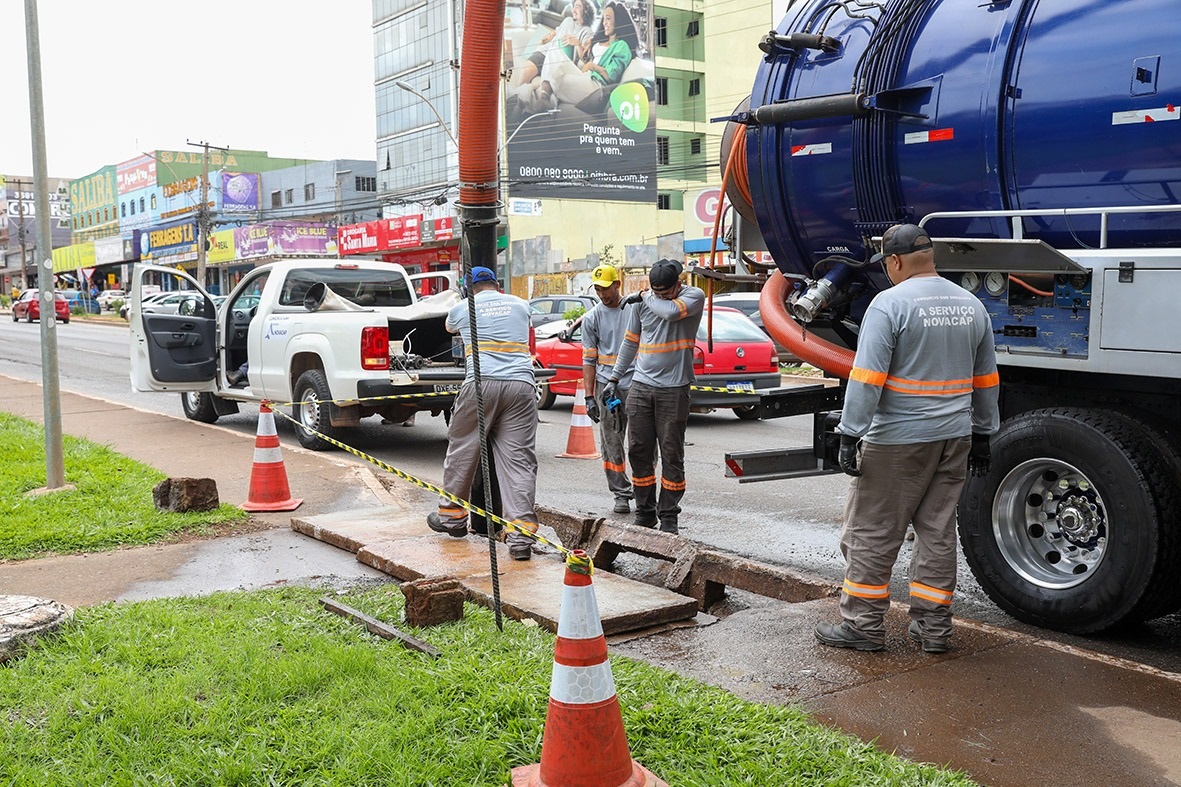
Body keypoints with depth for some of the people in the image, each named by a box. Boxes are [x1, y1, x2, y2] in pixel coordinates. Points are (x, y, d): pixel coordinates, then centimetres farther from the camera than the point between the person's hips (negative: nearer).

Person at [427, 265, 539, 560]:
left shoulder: (462, 309, 14)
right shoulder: (520, 304, 20)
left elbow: (450, 327, 38)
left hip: (480, 384, -2)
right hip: (521, 386, 2)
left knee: (462, 449, 15)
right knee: (519, 459, -1)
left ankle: (452, 516, 28)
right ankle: (521, 535, -8)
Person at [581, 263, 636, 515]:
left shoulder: (636, 308, 8)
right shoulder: (592, 318, 8)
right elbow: (589, 360, 7)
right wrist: (589, 397, 0)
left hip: (637, 384, -1)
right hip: (607, 387, 1)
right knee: (611, 444, 2)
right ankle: (621, 494, 11)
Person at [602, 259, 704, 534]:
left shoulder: (694, 296, -4)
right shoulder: (642, 301, 8)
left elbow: (671, 312, -25)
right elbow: (630, 342, 17)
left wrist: (644, 297, -9)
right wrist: (614, 379, 15)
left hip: (674, 389, -4)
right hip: (641, 386, 4)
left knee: (672, 454, -1)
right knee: (638, 452, 5)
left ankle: (668, 516, 9)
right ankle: (645, 513, 16)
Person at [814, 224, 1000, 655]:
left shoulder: (889, 303, -12)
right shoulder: (971, 304, 10)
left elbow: (867, 378, -17)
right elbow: (986, 380, 16)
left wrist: (850, 435, -15)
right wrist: (981, 435, 22)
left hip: (897, 441, -7)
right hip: (954, 439, 7)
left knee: (871, 533, 3)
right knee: (938, 531, 13)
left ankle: (862, 625, 9)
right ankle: (933, 627, 19)